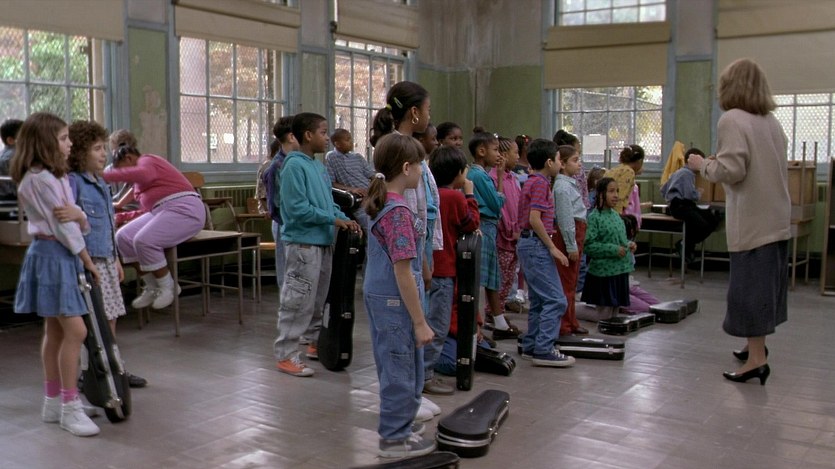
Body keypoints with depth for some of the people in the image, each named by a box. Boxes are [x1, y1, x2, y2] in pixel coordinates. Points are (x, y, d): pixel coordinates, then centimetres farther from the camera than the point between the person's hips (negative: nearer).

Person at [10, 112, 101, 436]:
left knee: (55, 331, 13)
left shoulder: (56, 177, 15)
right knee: (75, 330, -11)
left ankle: (53, 402, 21)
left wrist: (78, 215, -17)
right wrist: (88, 262, -7)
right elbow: (62, 227, -15)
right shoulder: (39, 178, -15)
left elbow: (73, 222, 8)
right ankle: (70, 408, -4)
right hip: (52, 254, -10)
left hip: (61, 255, 10)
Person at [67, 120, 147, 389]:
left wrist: (116, 259, 22)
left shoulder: (101, 183, 15)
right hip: (89, 260, -8)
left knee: (110, 317, 14)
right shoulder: (73, 182, -12)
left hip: (106, 259, 8)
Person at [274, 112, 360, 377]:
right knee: (298, 301, -6)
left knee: (319, 299, 18)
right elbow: (298, 208, -20)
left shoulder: (319, 166, 12)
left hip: (323, 242, 9)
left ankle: (317, 343, 31)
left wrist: (344, 220, 1)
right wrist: (333, 220, -16)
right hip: (303, 243, -9)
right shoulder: (295, 165, -14)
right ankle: (286, 355, 1)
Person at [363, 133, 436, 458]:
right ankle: (395, 437, 16)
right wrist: (419, 321, -19)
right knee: (401, 368, 4)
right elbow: (403, 272, -23)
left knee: (396, 365, 22)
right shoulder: (399, 212, -21)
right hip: (395, 300, -10)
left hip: (379, 295, 10)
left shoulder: (380, 205, 8)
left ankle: (398, 423, 37)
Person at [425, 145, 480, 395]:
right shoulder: (455, 197, -14)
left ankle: (422, 371, 25)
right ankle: (424, 375, 1)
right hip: (443, 269, -8)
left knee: (429, 321, 18)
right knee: (437, 326, -2)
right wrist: (469, 195, 5)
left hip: (426, 267, 8)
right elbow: (472, 224, -2)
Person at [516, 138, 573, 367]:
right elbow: (534, 218, -21)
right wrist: (552, 247, -18)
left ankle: (531, 347, 19)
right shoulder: (540, 183, -13)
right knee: (555, 299, -9)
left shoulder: (533, 182, 16)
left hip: (529, 243, 11)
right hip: (536, 245, -11)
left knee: (539, 300, 14)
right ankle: (543, 350, -8)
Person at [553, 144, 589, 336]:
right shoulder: (563, 187, -16)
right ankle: (564, 325, 3)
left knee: (571, 282, 16)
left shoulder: (570, 184, 15)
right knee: (566, 282, -4)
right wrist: (572, 246, -19)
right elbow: (565, 219, -20)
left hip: (576, 233, 10)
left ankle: (570, 322, 25)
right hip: (567, 235, -10)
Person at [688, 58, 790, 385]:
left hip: (752, 221, -8)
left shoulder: (732, 119, -12)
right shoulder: (772, 122, 13)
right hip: (777, 218, 8)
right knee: (765, 283, 17)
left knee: (749, 286, -4)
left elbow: (731, 170, -20)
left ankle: (756, 358, -2)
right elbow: (770, 169, 16)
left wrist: (704, 165, -2)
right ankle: (756, 345, 29)